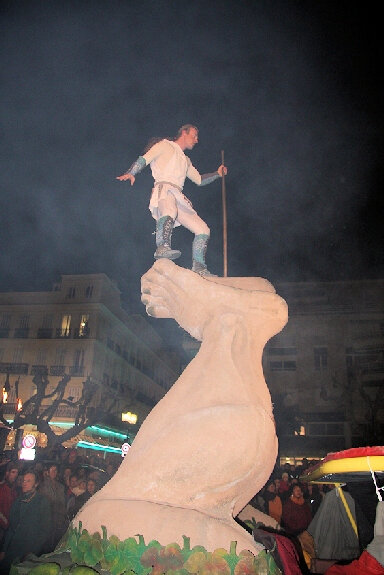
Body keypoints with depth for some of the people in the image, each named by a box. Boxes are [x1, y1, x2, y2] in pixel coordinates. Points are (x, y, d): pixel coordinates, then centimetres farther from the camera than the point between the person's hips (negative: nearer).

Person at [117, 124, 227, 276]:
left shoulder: (186, 160, 37)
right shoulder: (165, 146, 16)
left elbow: (199, 180, 44)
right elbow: (144, 159, 3)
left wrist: (217, 174, 31)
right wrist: (130, 173, -15)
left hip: (179, 198, 7)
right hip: (164, 189, -7)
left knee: (203, 230, 0)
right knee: (170, 211, -42)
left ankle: (199, 267, 6)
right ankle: (162, 247, -57)